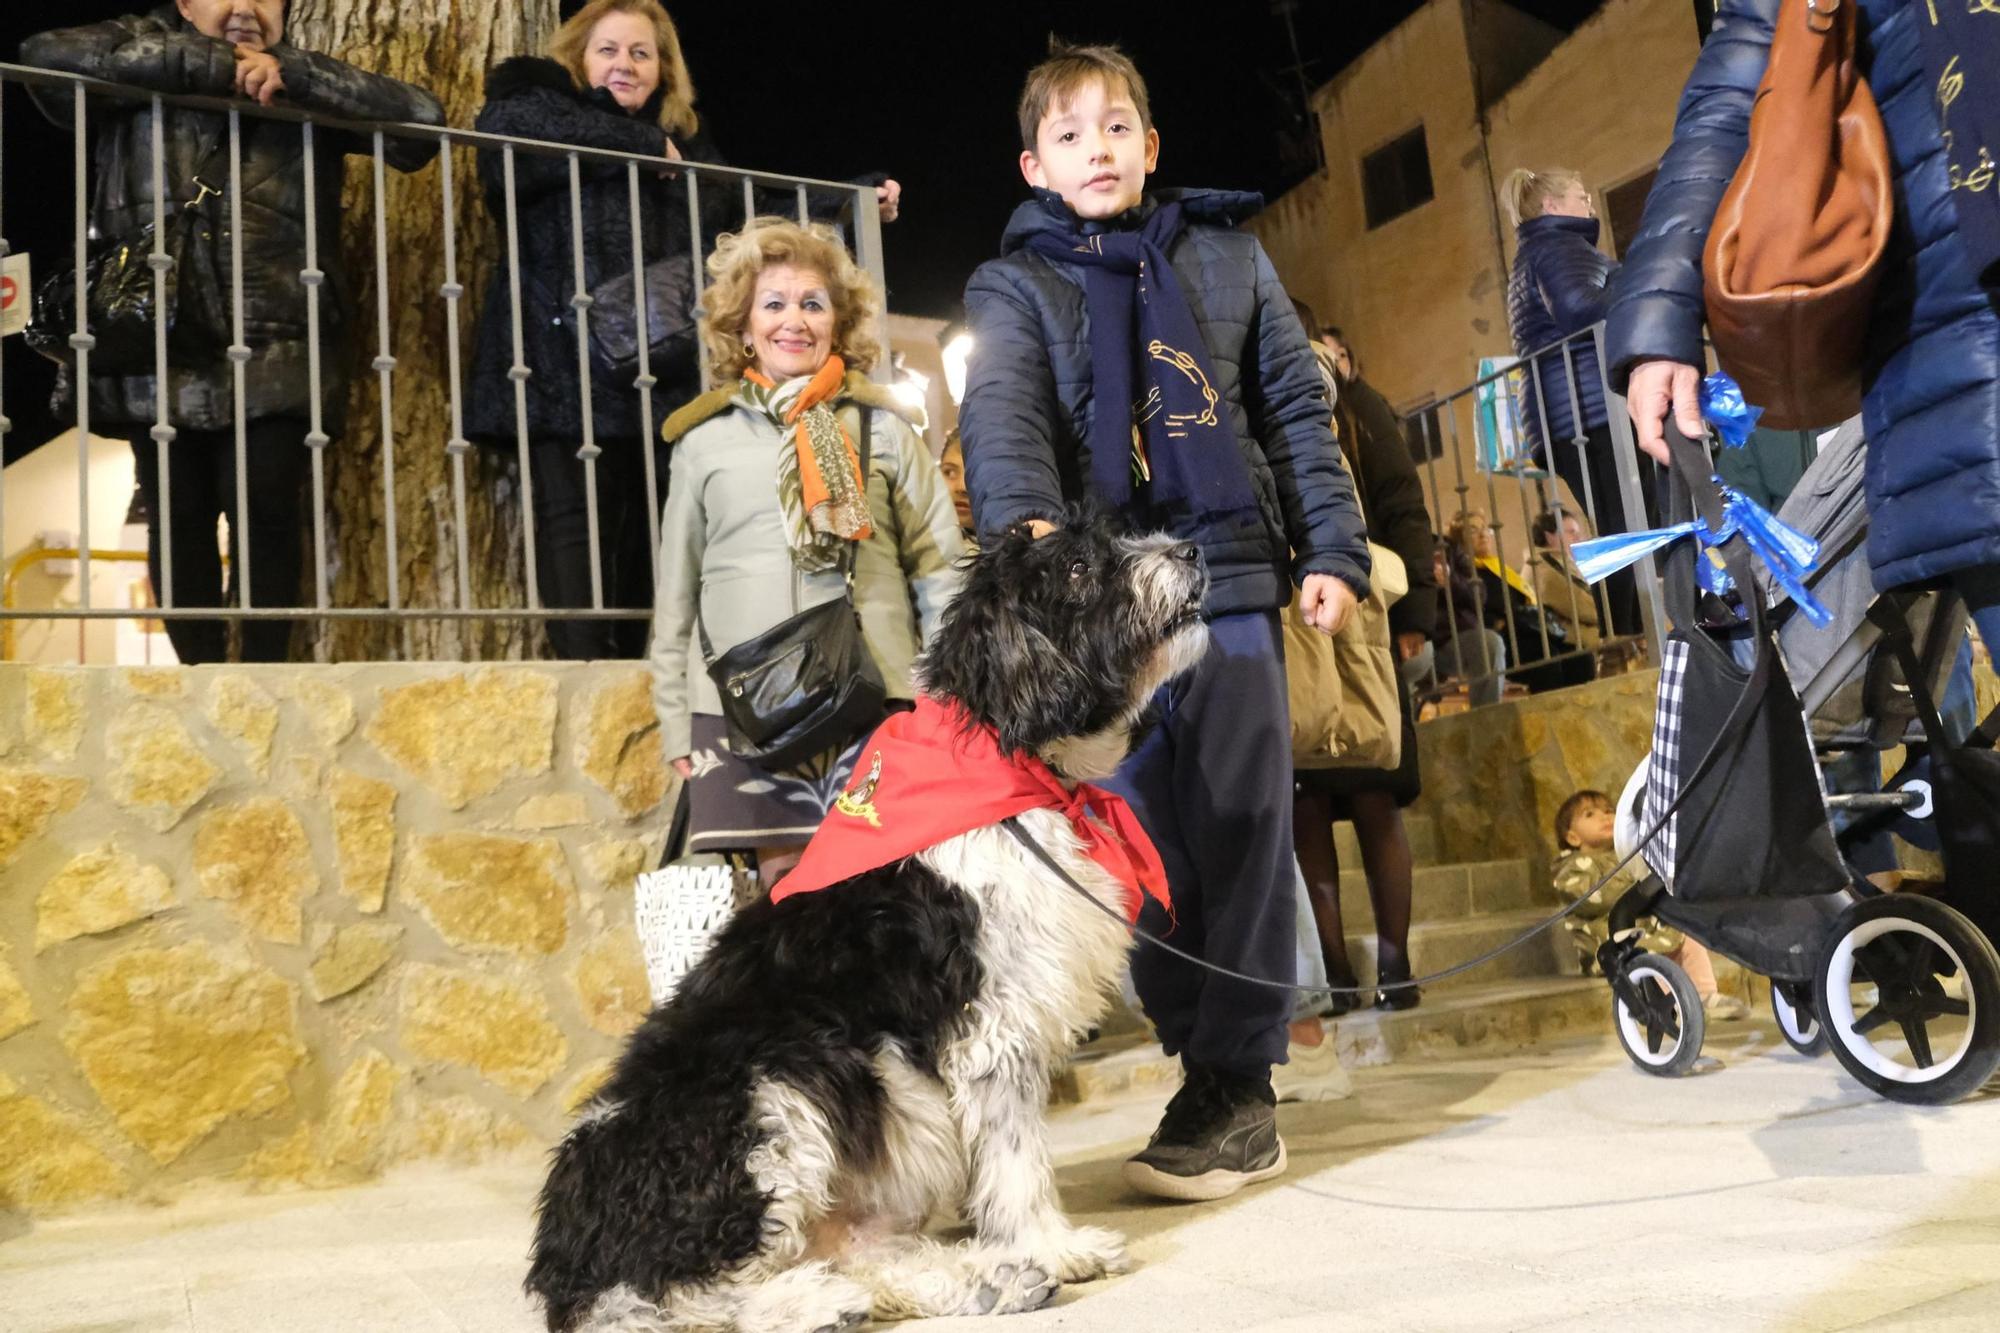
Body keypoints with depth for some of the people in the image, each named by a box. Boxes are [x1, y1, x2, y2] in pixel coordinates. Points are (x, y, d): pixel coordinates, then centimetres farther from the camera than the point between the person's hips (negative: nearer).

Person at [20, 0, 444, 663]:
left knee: (266, 509, -10)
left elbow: (421, 118, -2)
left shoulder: (305, 89, 12)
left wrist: (288, 68, -9)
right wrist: (216, 63, -11)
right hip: (159, 350, 1)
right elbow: (46, 54, -10)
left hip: (272, 356, 0)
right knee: (177, 517, 2)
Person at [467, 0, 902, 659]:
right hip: (566, 366, -4)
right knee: (575, 520, -12)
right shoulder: (543, 107, 10)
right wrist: (641, 146, -8)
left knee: (642, 526, 1)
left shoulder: (687, 143, 25)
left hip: (661, 369, 5)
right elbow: (503, 126, -13)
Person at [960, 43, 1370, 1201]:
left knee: (1240, 834, -3)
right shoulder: (1015, 287, 11)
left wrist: (1332, 548, 5)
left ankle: (1235, 1089, 5)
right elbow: (1004, 414, -9)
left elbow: (1297, 410, 15)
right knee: (1139, 844, 1)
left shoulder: (1226, 256, 16)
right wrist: (1026, 520, -29)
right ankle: (1218, 1074, 14)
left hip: (1228, 581, 0)